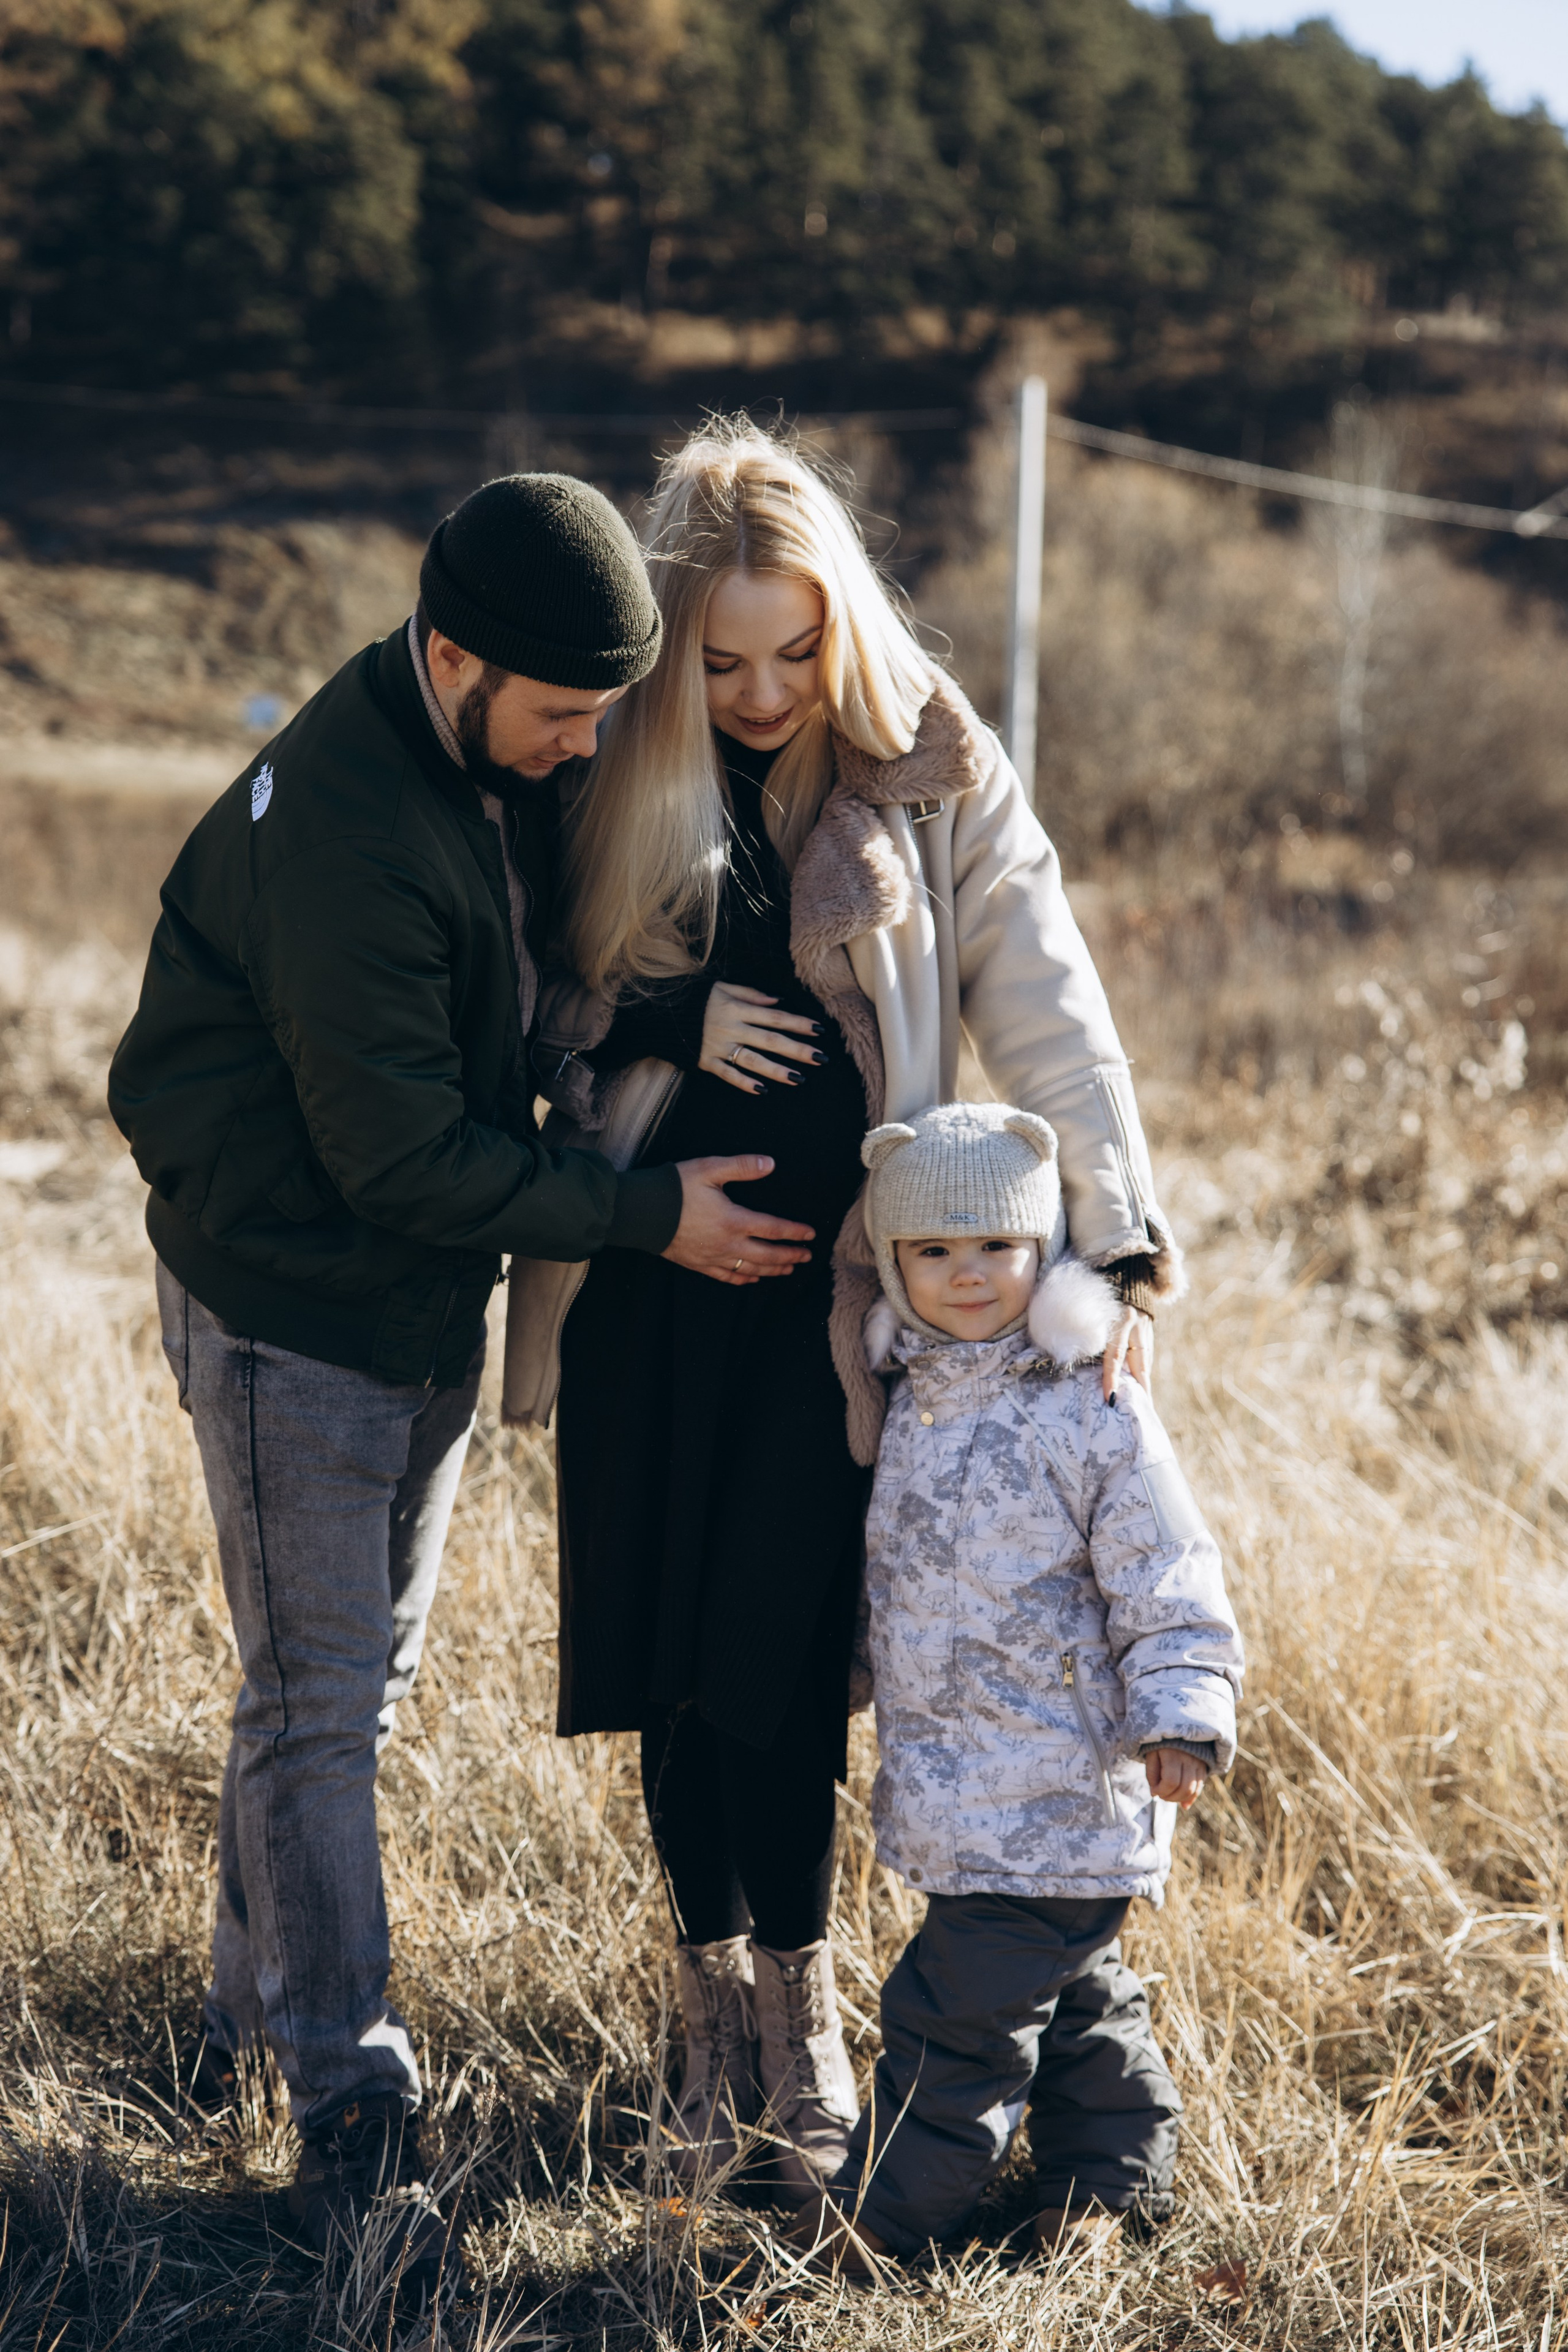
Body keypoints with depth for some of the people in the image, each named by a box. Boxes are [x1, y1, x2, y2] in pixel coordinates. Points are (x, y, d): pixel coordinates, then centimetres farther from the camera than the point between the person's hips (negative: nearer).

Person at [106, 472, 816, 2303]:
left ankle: (258, 2004, 33)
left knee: (371, 1671, 17)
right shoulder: (337, 829, -29)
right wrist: (646, 1216, -22)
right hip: (289, 1293, -8)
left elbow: (546, 983, 12)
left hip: (435, 1290, 8)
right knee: (316, 1701, -4)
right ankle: (349, 2109, 2)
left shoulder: (516, 768, -3)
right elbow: (398, 1151, -27)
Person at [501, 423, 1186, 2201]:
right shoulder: (618, 784, 2)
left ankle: (799, 2009, 14)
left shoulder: (932, 774, -4)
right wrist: (671, 1023, -11)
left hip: (828, 1284, -2)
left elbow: (1044, 1005, -8)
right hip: (645, 1274, 2)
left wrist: (1119, 1236, -18)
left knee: (772, 1659, -7)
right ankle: (713, 2003, 24)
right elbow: (545, 1014, 8)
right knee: (666, 1656, 6)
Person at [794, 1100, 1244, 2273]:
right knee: (1071, 1994, 20)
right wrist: (880, 1694, 31)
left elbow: (1168, 1586, -11)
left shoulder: (1095, 1415, -13)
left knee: (961, 2010, -4)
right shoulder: (915, 1403, 9)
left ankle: (886, 2213, 7)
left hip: (1053, 1792, -7)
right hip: (950, 1782, 7)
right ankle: (1113, 2177, 33)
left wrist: (1179, 1717, -19)